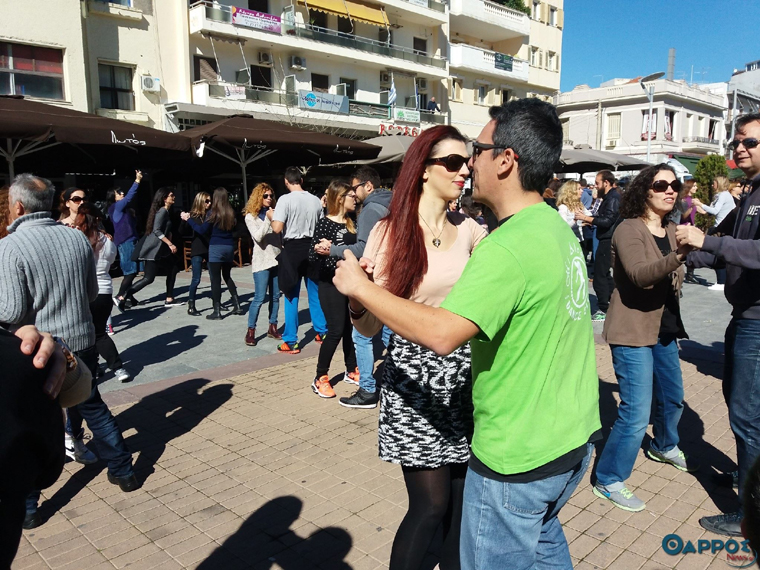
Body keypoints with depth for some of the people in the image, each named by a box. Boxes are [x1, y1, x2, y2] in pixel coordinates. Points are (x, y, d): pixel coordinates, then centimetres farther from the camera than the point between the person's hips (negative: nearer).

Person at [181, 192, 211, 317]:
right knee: (196, 279, -3)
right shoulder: (193, 215, -4)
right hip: (197, 250, -3)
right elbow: (183, 232, -1)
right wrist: (184, 221, -18)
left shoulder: (211, 214, 2)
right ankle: (191, 306, 4)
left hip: (210, 249, 3)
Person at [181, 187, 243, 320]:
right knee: (227, 276, 20)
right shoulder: (231, 213, 3)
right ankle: (237, 306, 16)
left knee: (215, 279, -1)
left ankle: (217, 311, -1)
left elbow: (202, 230, -10)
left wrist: (188, 219, -2)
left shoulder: (214, 213, -9)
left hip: (216, 248, -5)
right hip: (229, 247, 5)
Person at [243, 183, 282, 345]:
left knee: (275, 296, 8)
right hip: (262, 261, -4)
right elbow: (258, 237, -14)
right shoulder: (251, 216, 0)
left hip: (277, 258, 5)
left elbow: (280, 233, 12)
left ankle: (272, 328, 18)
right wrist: (269, 219, -19)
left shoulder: (274, 212, 10)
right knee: (259, 298, -8)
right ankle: (250, 331, 1)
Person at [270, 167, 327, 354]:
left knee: (291, 297, 3)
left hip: (292, 249, -4)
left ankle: (291, 342, 6)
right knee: (315, 293, 16)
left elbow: (277, 228, -18)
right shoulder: (316, 200, 3)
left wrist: (271, 217, 2)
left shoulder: (285, 199, -12)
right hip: (312, 248, 4)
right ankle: (322, 332, 24)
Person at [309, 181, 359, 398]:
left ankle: (351, 371, 27)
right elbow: (312, 255, -13)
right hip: (331, 283, -6)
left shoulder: (351, 223, 10)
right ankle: (320, 378, 5)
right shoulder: (325, 222, -9)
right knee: (336, 330, -8)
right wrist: (321, 251, -33)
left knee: (351, 327, 10)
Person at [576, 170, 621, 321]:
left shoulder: (613, 198, -15)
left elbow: (607, 221, -24)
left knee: (600, 275, -7)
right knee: (604, 274, 17)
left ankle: (604, 310, -2)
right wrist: (588, 220, 5)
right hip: (606, 240, 11)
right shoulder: (609, 197, 16)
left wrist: (586, 218, -19)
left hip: (608, 241, -11)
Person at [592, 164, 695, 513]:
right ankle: (609, 481, 7)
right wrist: (678, 256, -48)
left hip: (665, 330, 9)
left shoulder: (671, 230, 8)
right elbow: (639, 274, -36)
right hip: (632, 333, -8)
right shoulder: (629, 230, -16)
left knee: (672, 397, 24)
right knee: (636, 413, -10)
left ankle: (664, 447, 52)